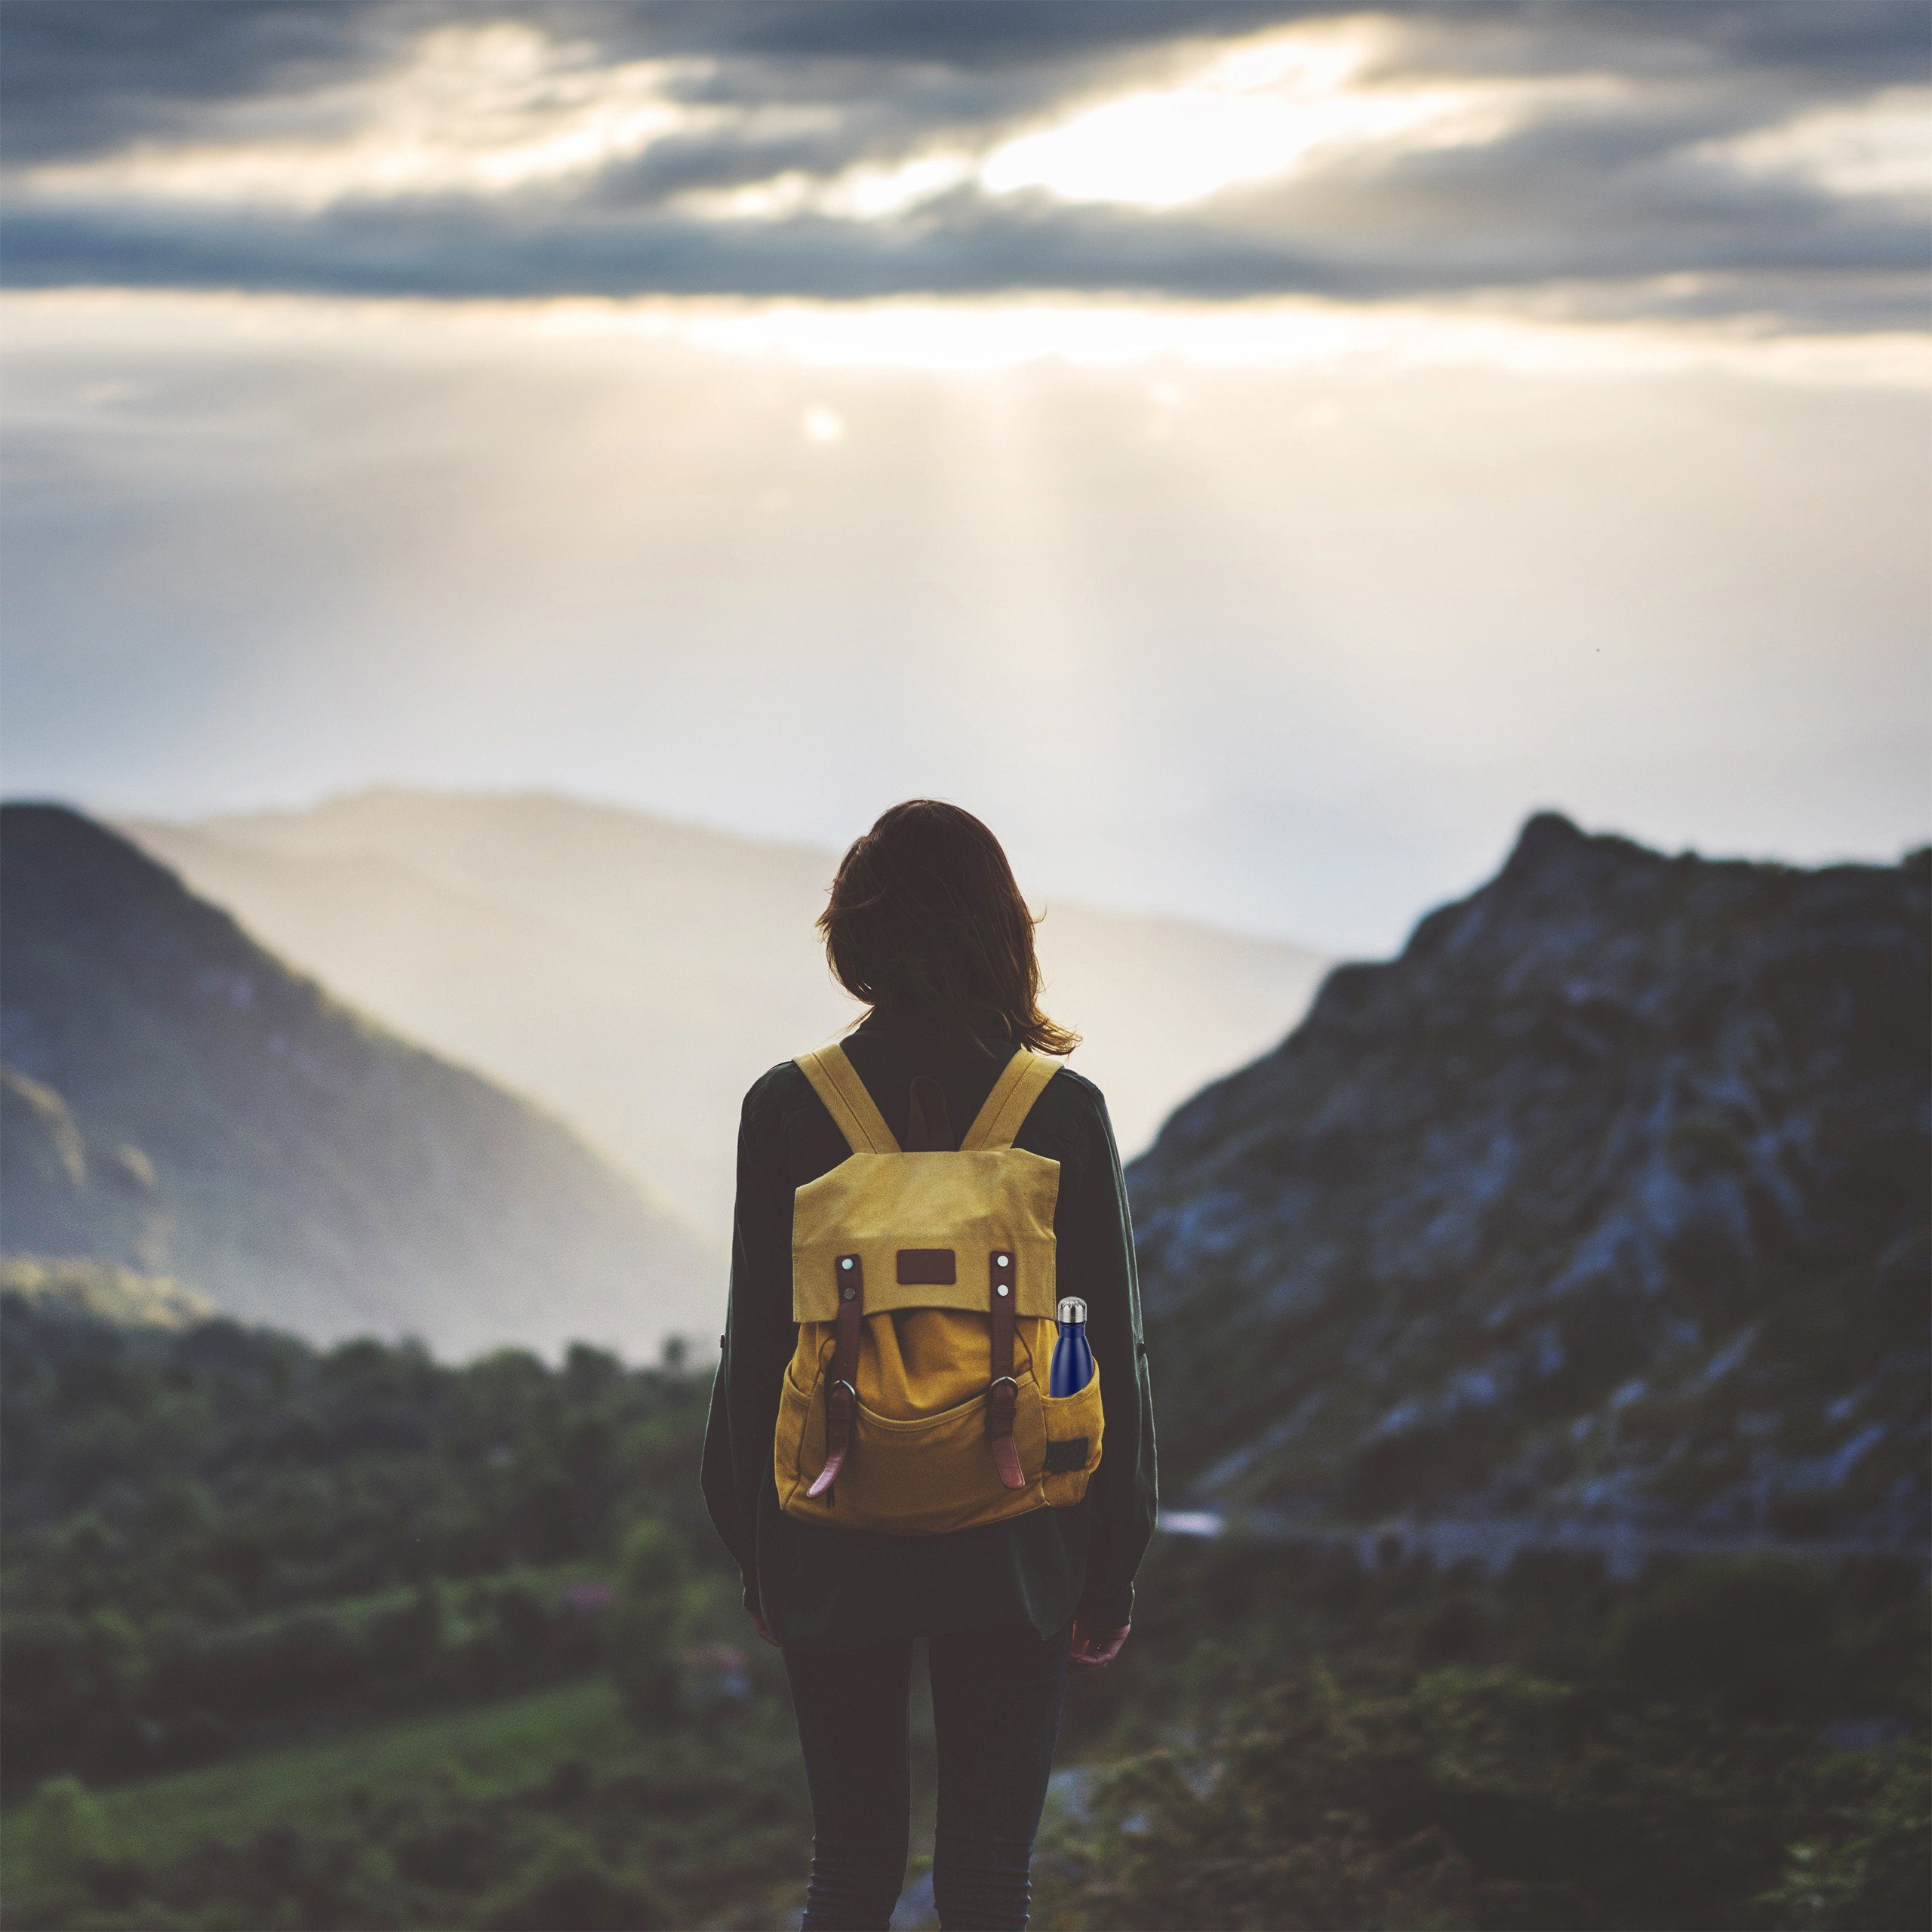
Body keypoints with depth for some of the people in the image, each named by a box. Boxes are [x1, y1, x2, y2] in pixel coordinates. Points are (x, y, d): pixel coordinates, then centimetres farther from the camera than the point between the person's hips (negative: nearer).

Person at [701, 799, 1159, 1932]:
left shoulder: (787, 1111, -5)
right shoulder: (1065, 1114, -6)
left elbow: (755, 1347, -1)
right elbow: (1113, 1354, -3)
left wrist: (758, 1554, 11)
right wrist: (1111, 1572, 6)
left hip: (835, 1551, 1)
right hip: (1016, 1559, 0)